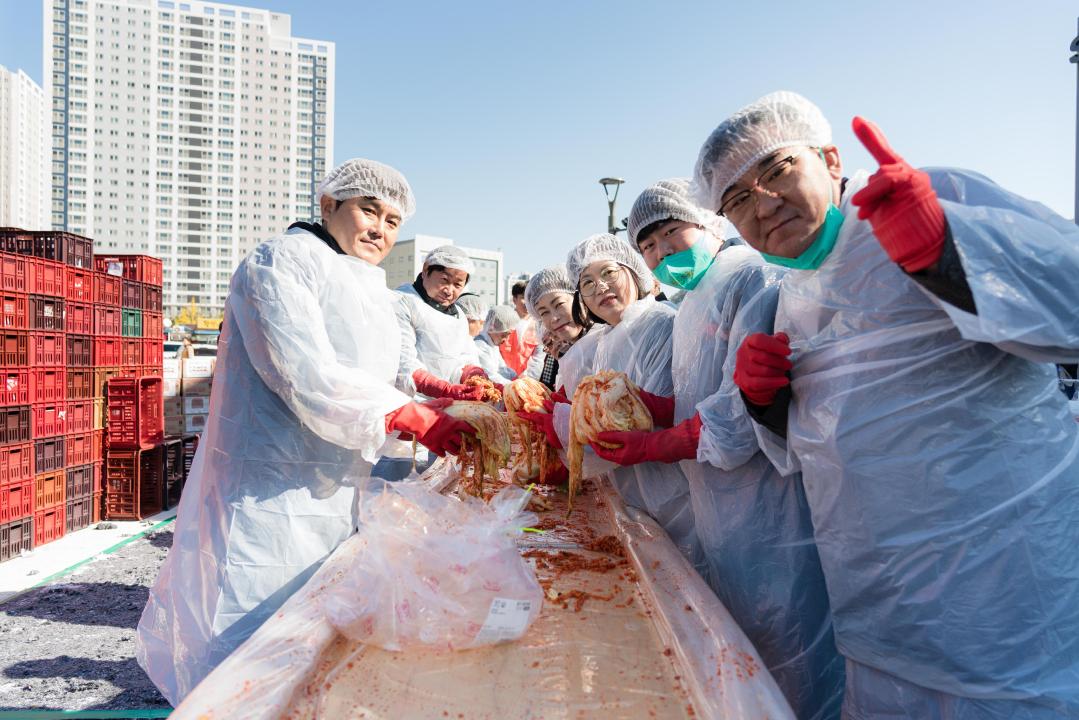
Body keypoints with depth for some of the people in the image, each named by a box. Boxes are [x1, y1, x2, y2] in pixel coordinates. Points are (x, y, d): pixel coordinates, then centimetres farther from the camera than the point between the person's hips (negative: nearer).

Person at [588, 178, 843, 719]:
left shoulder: (755, 277, -11)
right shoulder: (688, 311, 18)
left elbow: (750, 400, -23)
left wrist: (657, 445, -18)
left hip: (771, 512, -9)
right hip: (719, 514, 9)